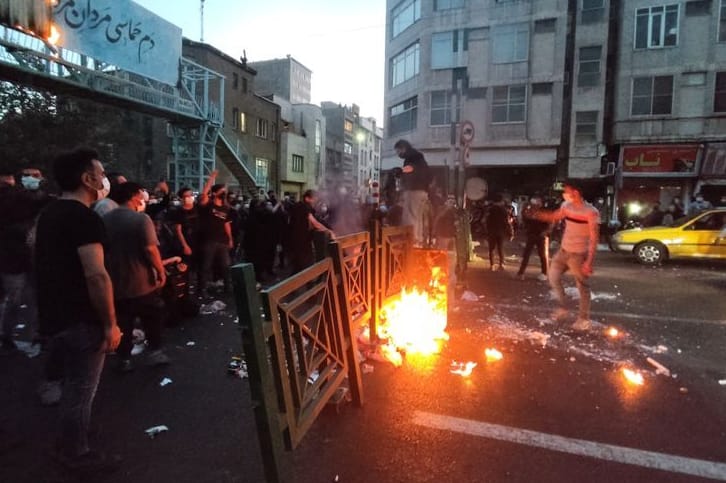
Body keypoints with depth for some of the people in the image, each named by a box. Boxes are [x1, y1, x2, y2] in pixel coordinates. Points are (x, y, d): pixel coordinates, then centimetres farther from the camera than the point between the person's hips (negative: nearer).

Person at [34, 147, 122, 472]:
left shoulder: (50, 213, 10)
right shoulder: (84, 217, -21)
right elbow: (96, 276, -28)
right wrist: (111, 323, -21)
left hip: (55, 316, 10)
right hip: (80, 320, -10)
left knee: (73, 384, 25)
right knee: (81, 389, 7)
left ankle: (68, 443, 42)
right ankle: (76, 454, 23)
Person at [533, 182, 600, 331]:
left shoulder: (591, 212, -20)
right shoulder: (566, 206, 0)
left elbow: (594, 239, -20)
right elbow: (554, 217, 20)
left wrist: (589, 261, -23)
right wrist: (535, 214, 7)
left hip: (579, 255, -7)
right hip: (563, 251, 7)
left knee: (583, 287, 5)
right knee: (553, 276, 13)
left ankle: (584, 319, 18)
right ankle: (562, 308, 28)